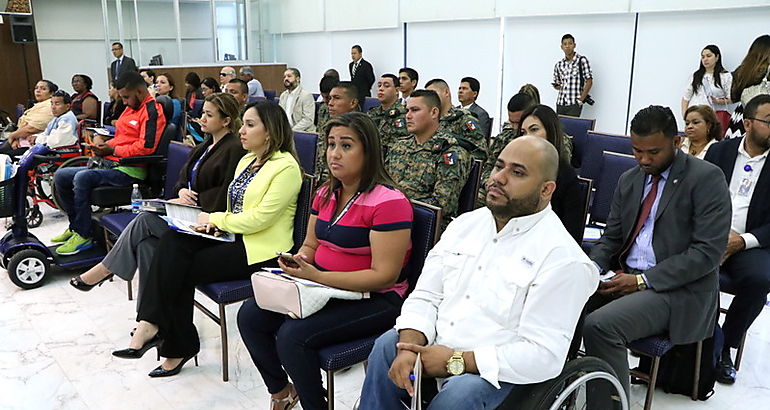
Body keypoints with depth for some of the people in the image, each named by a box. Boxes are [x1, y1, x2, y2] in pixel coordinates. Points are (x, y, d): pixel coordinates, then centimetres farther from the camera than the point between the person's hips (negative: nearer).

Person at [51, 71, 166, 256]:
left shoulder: (152, 110, -10)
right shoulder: (130, 108, 21)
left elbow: (146, 146, -21)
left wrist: (113, 150, -13)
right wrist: (105, 146, 10)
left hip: (130, 170, -11)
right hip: (111, 164, 11)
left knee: (82, 177, -30)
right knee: (61, 176, 7)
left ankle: (84, 236, -17)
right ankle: (75, 227, 16)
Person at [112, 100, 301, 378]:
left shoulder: (286, 167, -12)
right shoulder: (247, 160, 17)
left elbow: (260, 218, -18)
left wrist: (215, 219, -9)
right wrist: (214, 221, -2)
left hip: (260, 251, -8)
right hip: (235, 238, 8)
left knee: (181, 268, -16)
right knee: (172, 241, -17)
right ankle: (152, 325, -19)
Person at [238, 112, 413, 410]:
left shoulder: (388, 201, -19)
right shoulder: (325, 194, 8)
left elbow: (384, 275, -21)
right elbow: (310, 244, 19)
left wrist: (317, 276, -26)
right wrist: (297, 263, -6)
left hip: (375, 300, -8)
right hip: (323, 288, 8)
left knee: (293, 335, -26)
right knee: (249, 316, -4)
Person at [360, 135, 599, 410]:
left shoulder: (563, 258, -14)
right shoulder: (465, 224, 7)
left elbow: (544, 355, -19)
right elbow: (426, 297, 6)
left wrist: (455, 361, -20)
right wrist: (410, 347, -15)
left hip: (496, 371, -5)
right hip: (434, 347, 6)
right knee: (387, 346, -19)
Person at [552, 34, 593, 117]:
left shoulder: (582, 60, -1)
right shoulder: (558, 65, 11)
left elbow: (589, 82, -4)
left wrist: (581, 99, -8)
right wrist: (557, 86, -1)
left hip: (574, 105, -4)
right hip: (560, 104, 4)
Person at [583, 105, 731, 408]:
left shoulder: (707, 178, -8)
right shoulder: (629, 180, 12)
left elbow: (708, 251, -15)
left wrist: (644, 280, -20)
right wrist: (592, 270, -6)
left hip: (678, 290, -6)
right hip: (624, 277, 6)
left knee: (600, 325, -30)